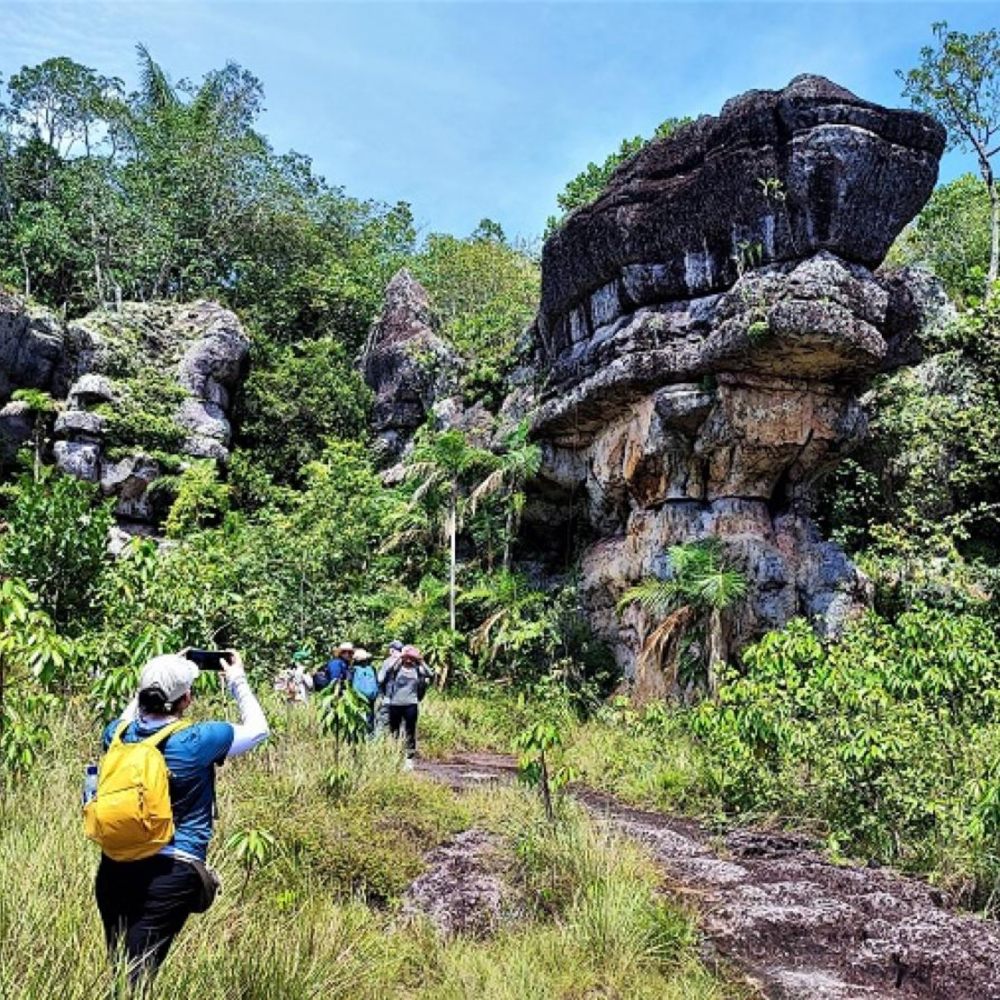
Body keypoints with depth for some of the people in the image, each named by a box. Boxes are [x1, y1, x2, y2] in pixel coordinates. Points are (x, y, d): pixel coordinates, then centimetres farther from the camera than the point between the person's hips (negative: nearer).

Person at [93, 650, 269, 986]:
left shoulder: (119, 733, -1)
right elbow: (258, 729, 2)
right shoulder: (198, 741, -14)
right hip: (171, 872, -5)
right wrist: (237, 680, 12)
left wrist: (159, 677, 23)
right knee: (133, 979, -2)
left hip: (115, 866, 5)